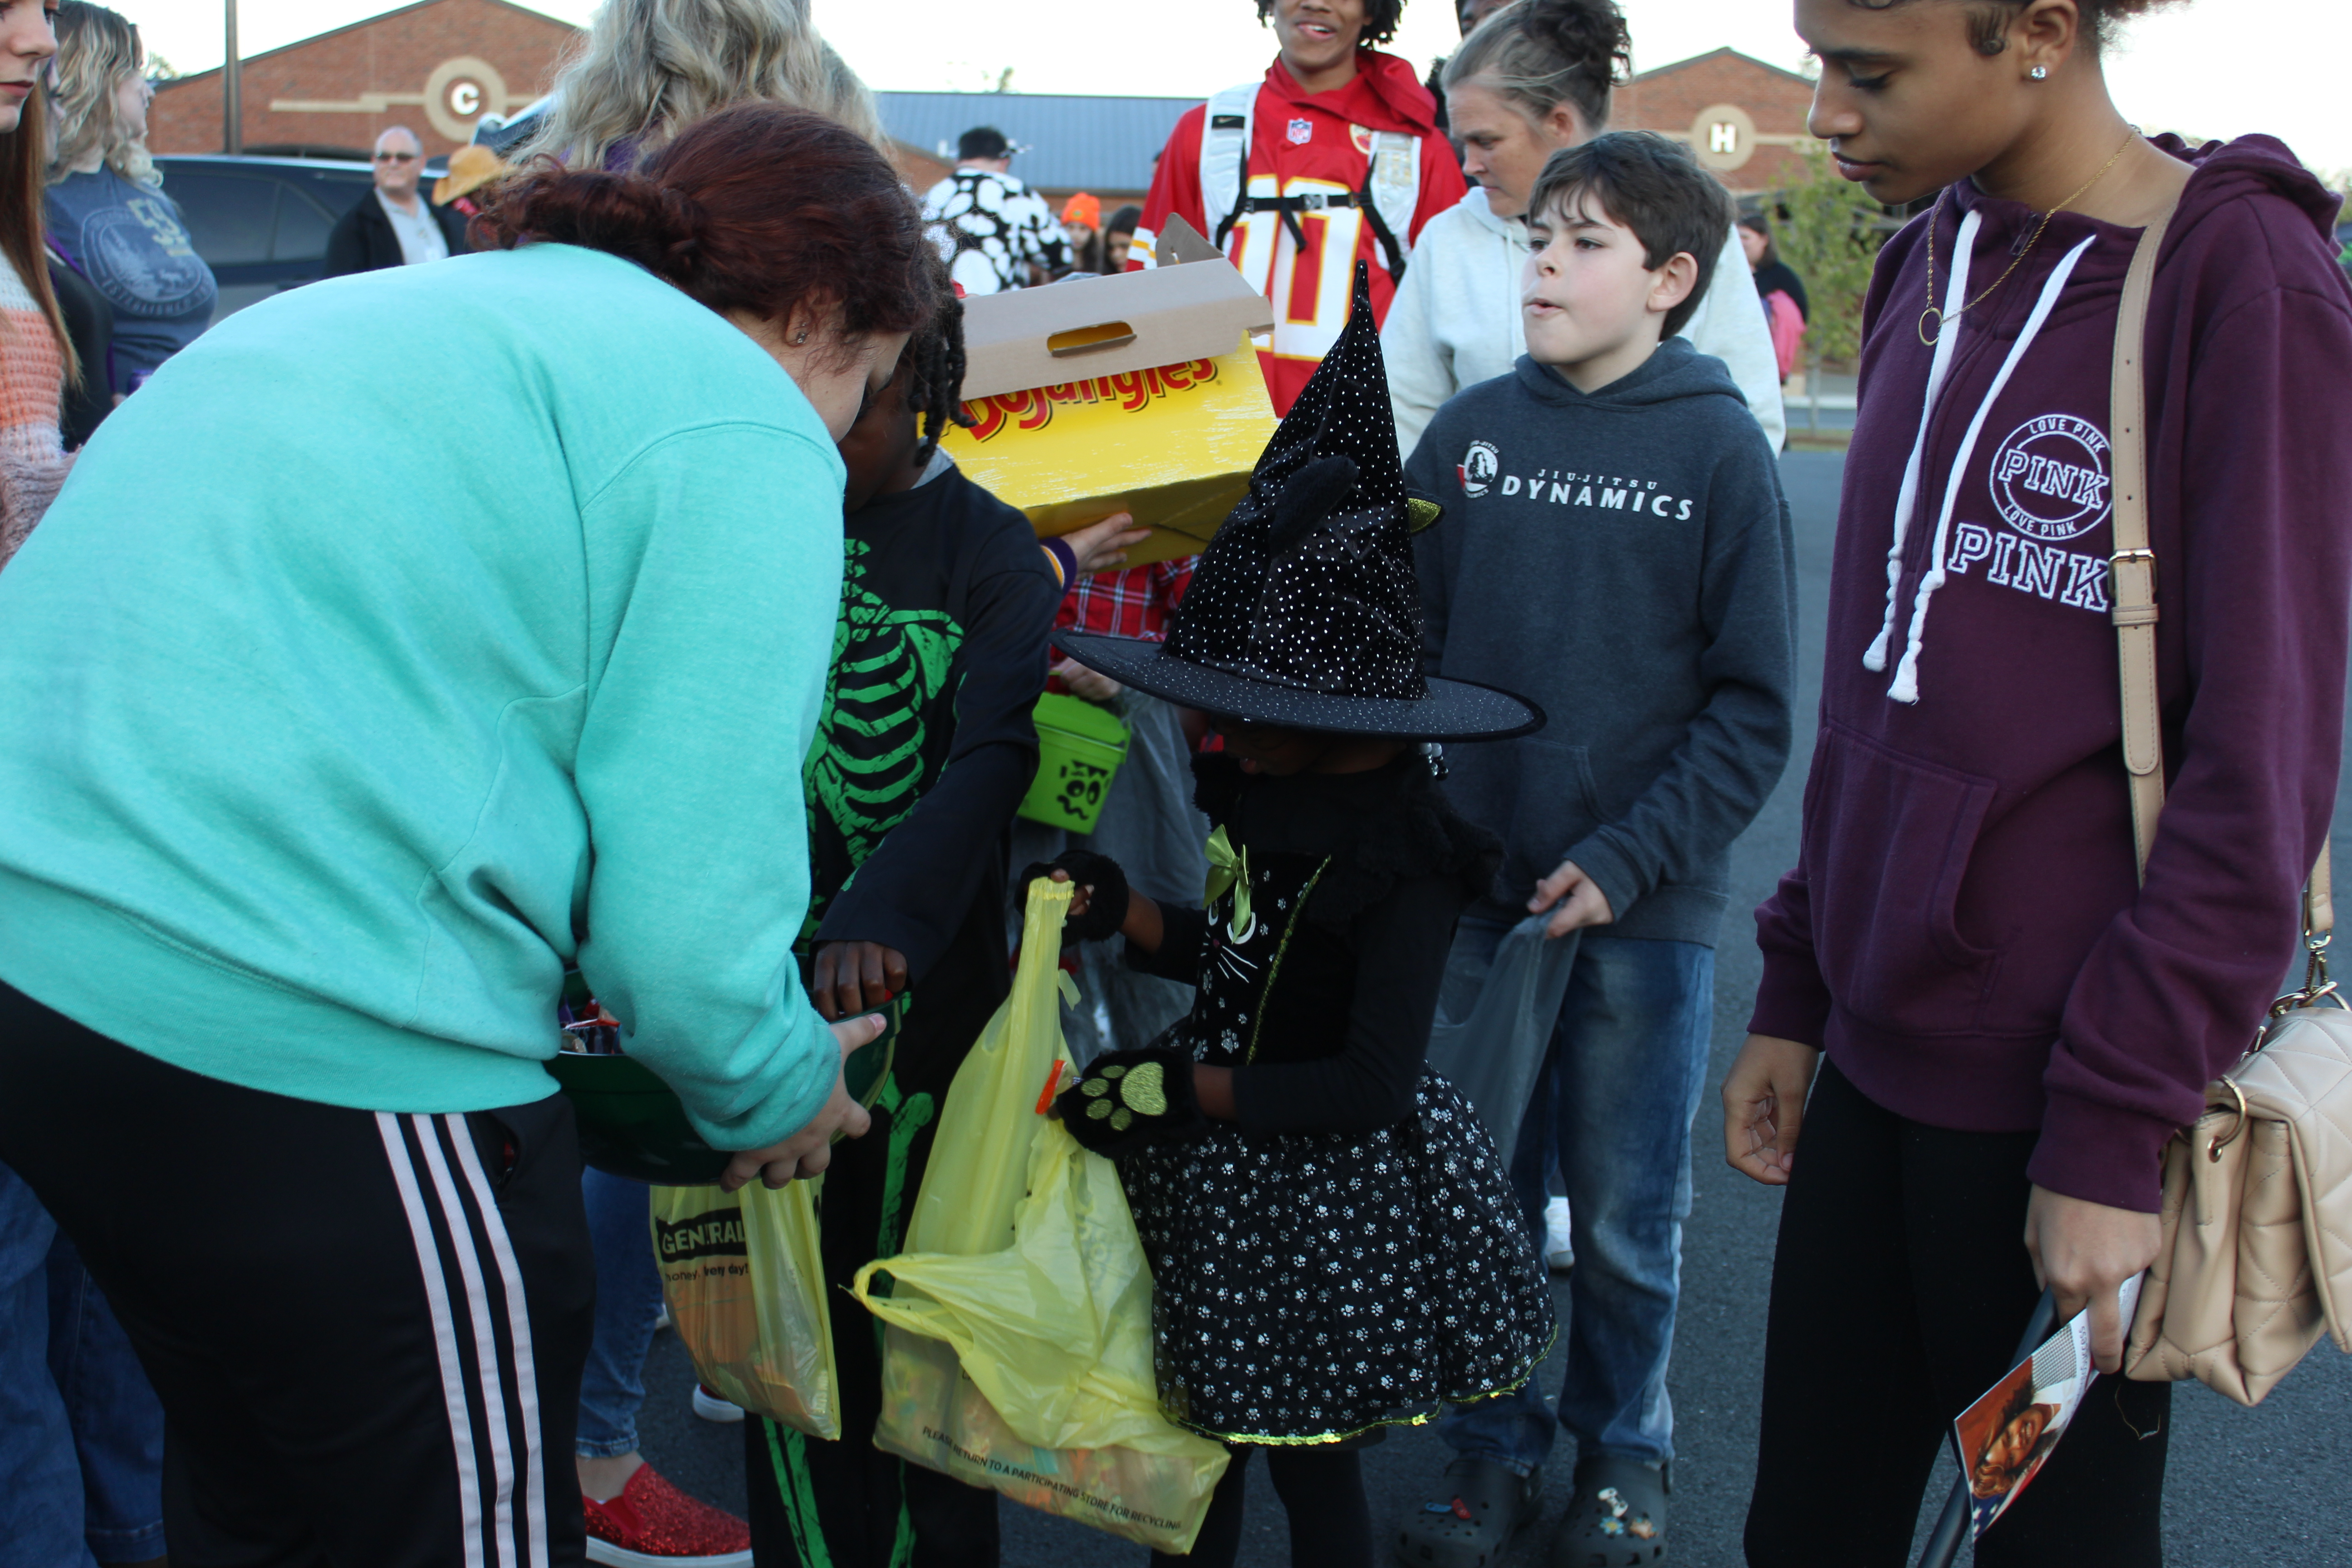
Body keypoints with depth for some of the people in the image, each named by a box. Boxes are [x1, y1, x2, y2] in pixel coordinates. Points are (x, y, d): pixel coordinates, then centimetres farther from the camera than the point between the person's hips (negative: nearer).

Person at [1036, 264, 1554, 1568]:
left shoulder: (1400, 849, -25)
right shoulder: (1265, 791, -2)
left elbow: (1370, 1083, -25)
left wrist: (1174, 1091, -24)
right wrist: (1116, 912, -3)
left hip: (1326, 1197, -7)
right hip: (1223, 1177, 7)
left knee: (1309, 1454, 12)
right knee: (1204, 1424, 22)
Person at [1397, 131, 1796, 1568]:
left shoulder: (1722, 450, -6)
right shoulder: (1472, 429, 3)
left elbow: (1754, 707, -6)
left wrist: (1630, 858, -13)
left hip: (1648, 911, -2)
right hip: (1479, 888, 3)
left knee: (1626, 1220, 9)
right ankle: (1493, 1449, 31)